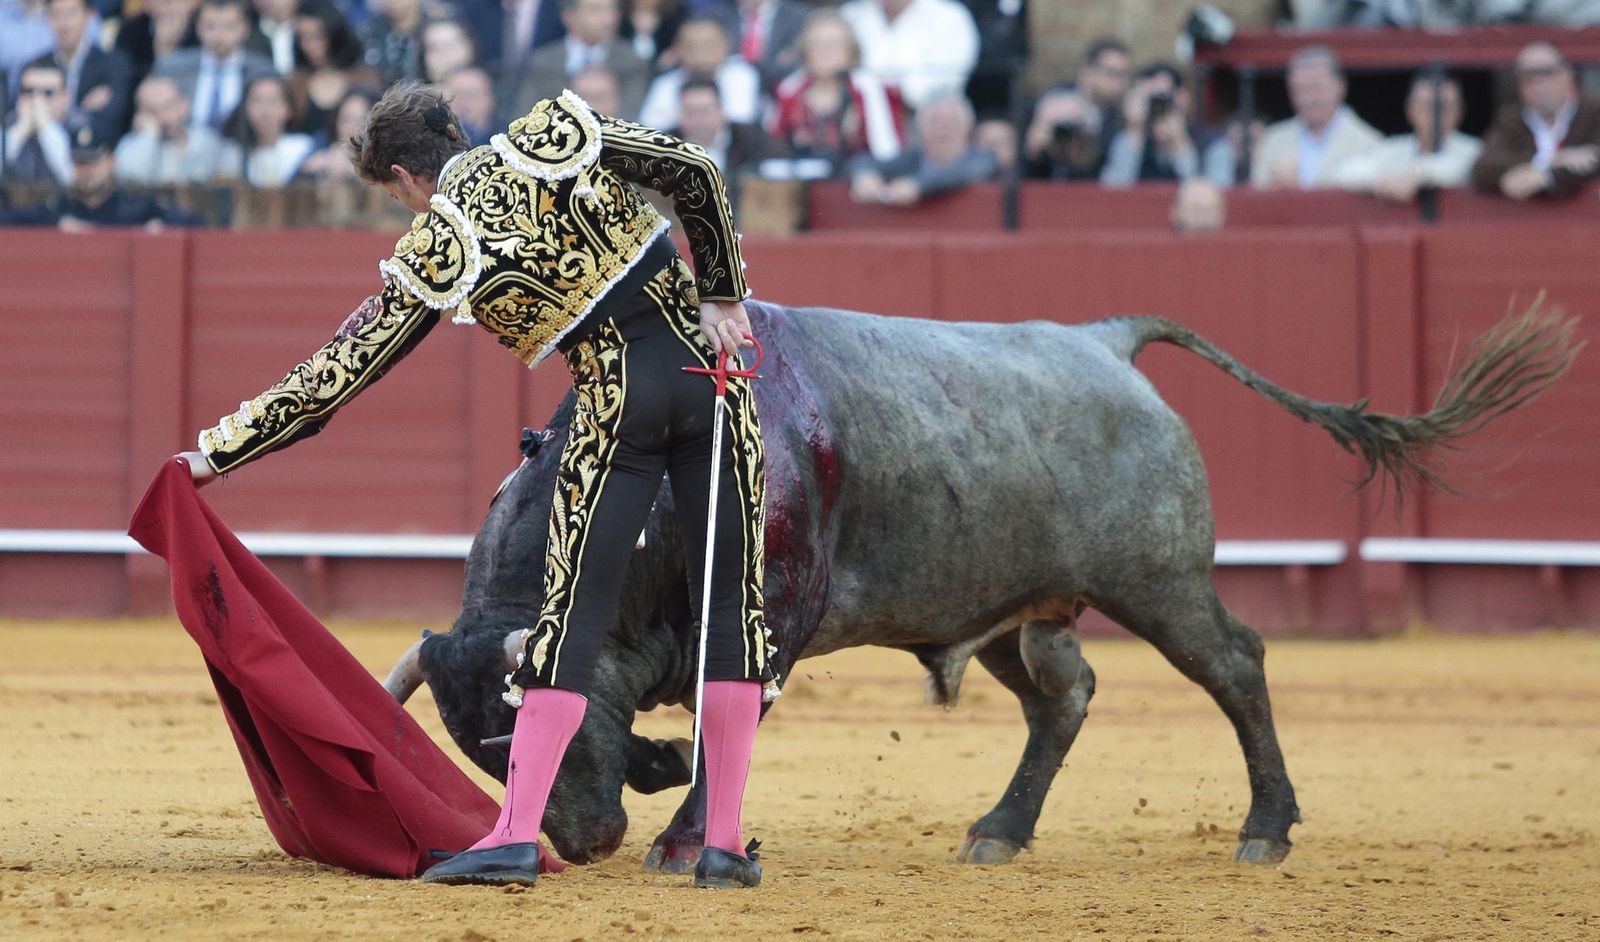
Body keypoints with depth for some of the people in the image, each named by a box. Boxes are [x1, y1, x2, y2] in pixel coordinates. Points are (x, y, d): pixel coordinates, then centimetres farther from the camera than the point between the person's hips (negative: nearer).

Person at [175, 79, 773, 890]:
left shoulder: (433, 255, -3)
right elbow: (692, 170, -1)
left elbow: (336, 377, 0)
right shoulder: (556, 131, 3)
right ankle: (724, 843, 7)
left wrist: (218, 451, 9)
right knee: (730, 606, 7)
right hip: (704, 366, 3)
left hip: (618, 405, -3)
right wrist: (722, 296, 9)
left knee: (572, 616, 4)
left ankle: (516, 836, -1)